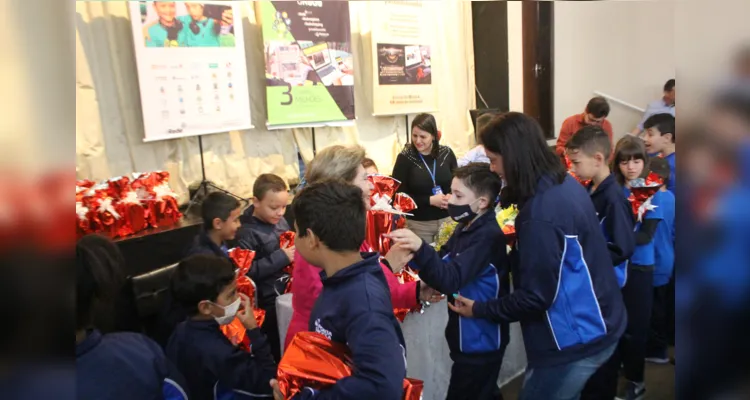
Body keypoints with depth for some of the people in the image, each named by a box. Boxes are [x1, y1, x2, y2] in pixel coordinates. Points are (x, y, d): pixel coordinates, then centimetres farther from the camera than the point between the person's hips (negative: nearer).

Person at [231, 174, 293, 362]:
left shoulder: (280, 221, 5)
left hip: (290, 284, 6)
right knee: (278, 346, 3)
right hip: (271, 296, -6)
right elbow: (247, 271, -22)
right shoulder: (247, 233, -15)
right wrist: (281, 256, -22)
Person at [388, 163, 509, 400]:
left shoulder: (488, 236, -22)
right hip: (470, 338, 9)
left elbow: (451, 279, -33)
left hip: (480, 341, -9)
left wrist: (420, 248, -47)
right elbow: (442, 265, 7)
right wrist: (414, 254, -10)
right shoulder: (465, 228, 6)